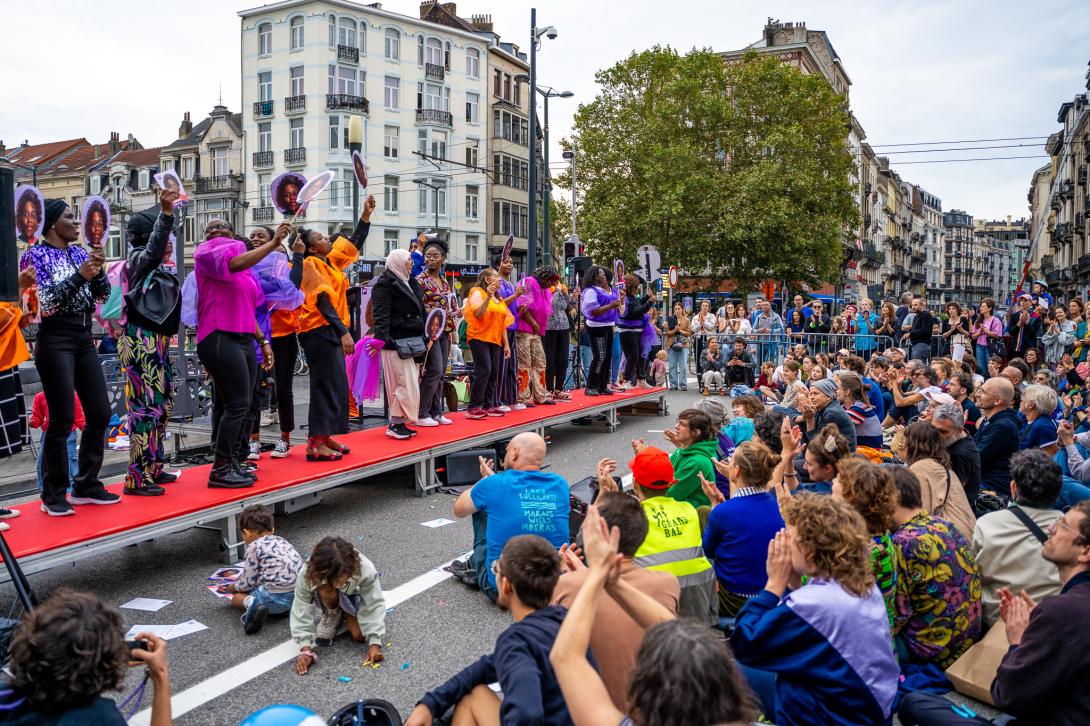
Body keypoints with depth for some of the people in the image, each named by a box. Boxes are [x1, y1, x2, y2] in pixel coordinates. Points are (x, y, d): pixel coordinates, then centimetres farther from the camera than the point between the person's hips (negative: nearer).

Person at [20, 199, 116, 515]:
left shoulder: (79, 252, 13)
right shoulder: (35, 255, -4)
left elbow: (103, 295, 9)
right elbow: (44, 304, -13)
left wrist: (98, 270, -8)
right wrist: (79, 276, -19)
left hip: (84, 338, 6)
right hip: (55, 340, -6)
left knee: (100, 413, 5)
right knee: (62, 419, -6)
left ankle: (86, 486, 18)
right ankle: (54, 495, 6)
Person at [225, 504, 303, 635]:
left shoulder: (254, 546, -2)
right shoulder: (282, 541, 19)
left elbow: (248, 582, 0)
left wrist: (233, 587, 22)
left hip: (276, 597, -7)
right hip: (299, 594, 7)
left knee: (237, 597, 17)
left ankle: (252, 604, -14)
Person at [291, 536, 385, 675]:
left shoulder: (365, 570, -41)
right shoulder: (307, 575, -39)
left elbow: (375, 605, -32)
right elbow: (302, 611, -31)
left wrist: (374, 643, -36)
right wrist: (306, 649, -36)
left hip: (354, 596, 0)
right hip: (326, 602, 0)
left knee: (360, 636, -19)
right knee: (326, 589, -36)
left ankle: (347, 616, 13)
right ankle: (332, 617, -3)